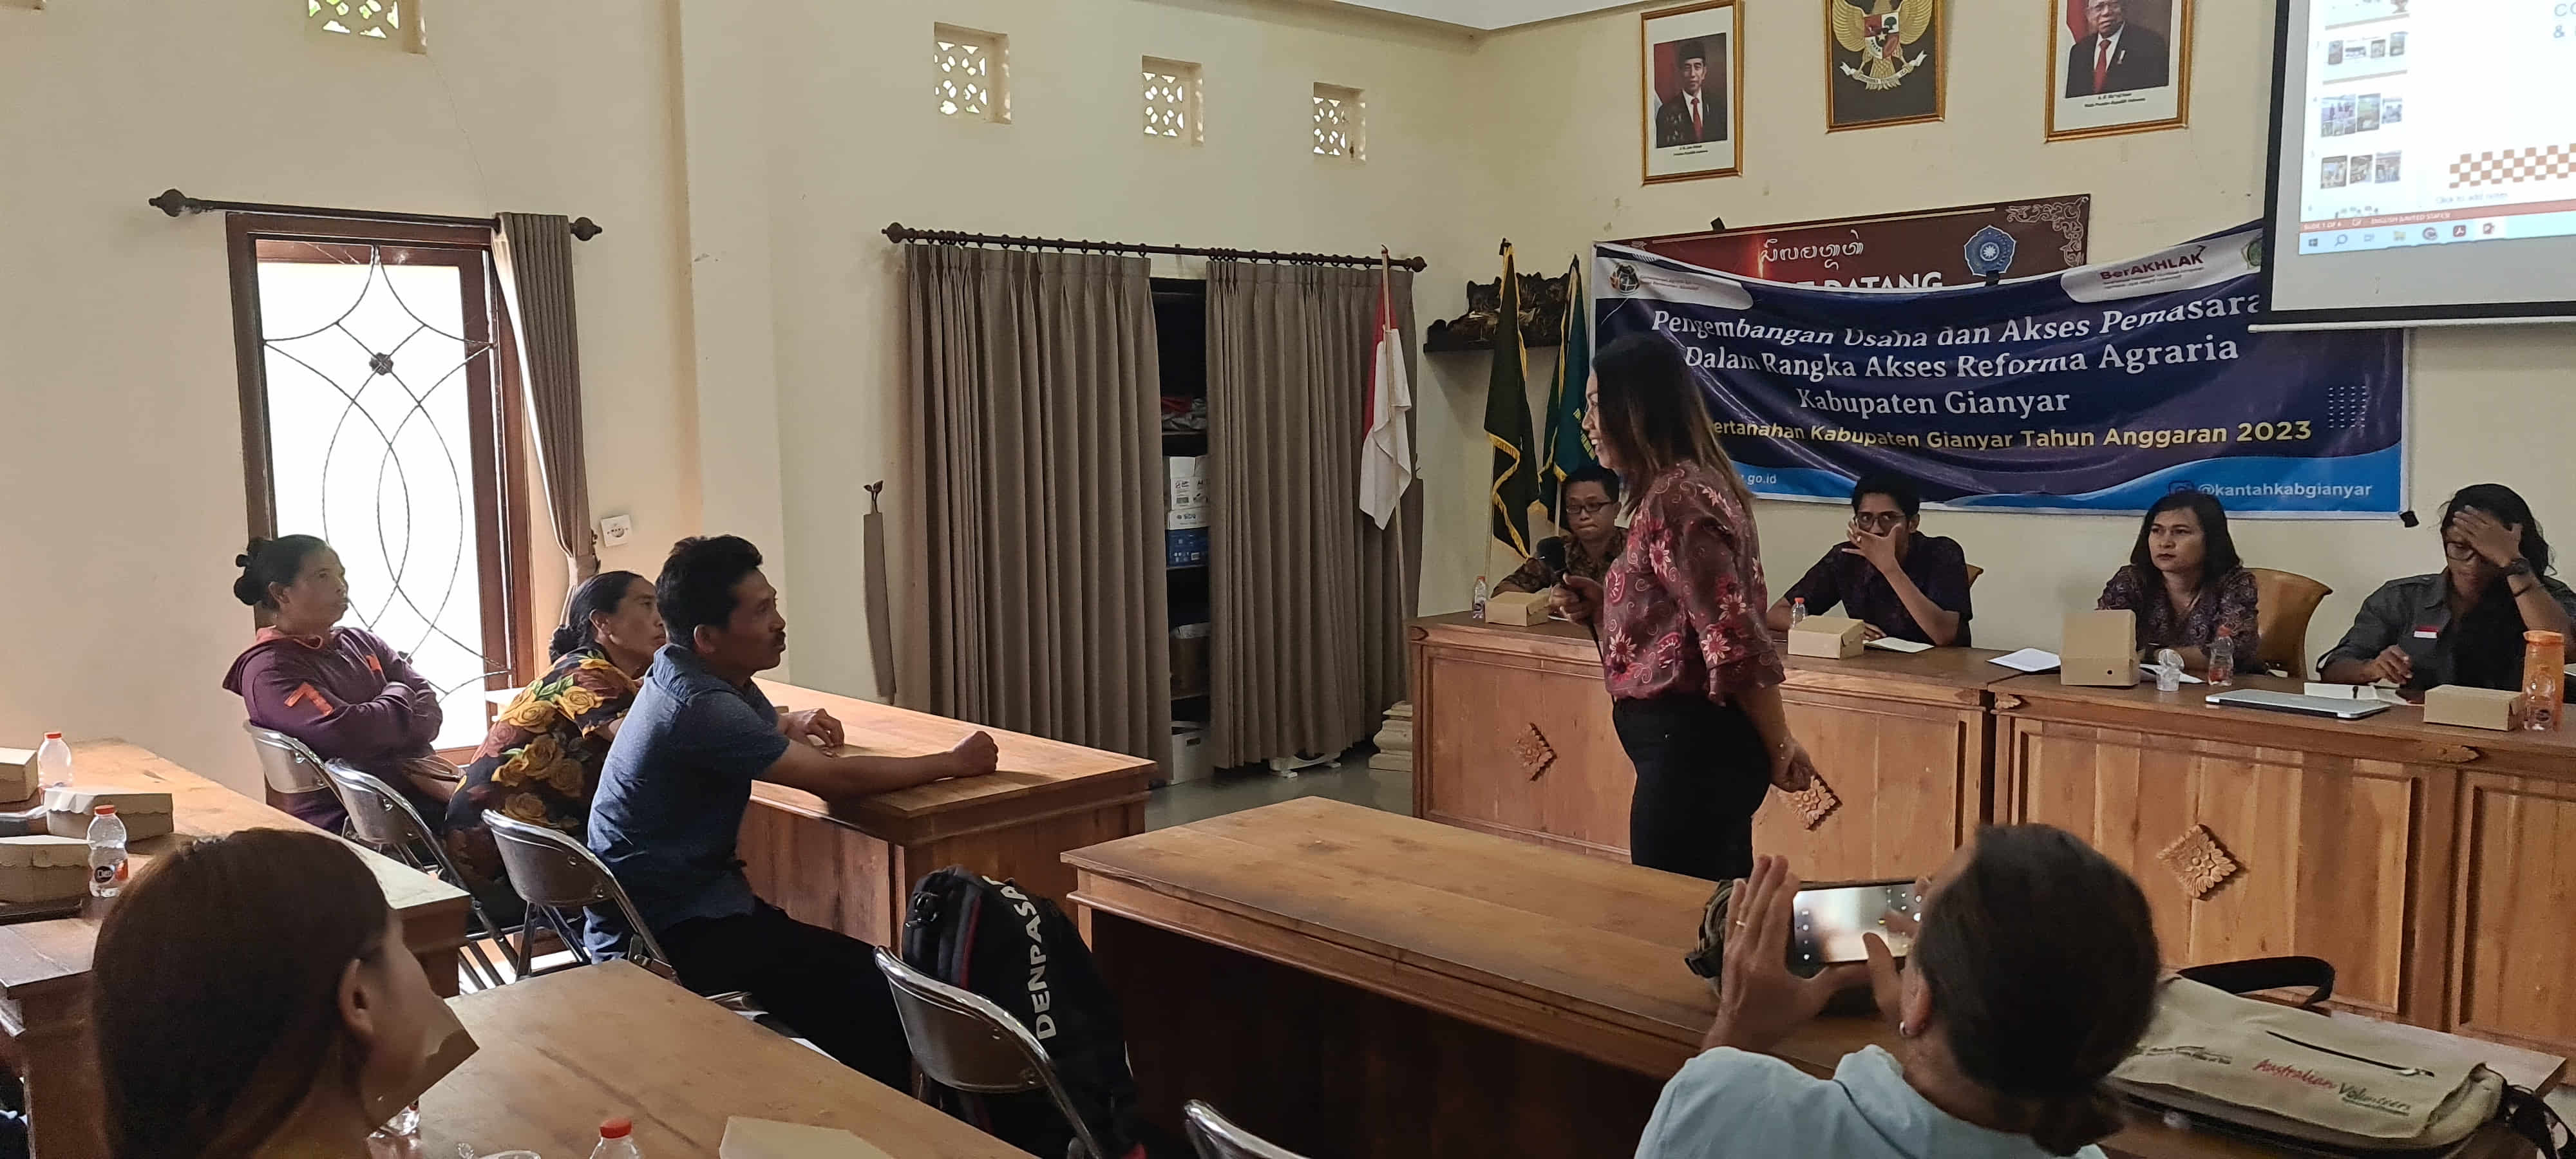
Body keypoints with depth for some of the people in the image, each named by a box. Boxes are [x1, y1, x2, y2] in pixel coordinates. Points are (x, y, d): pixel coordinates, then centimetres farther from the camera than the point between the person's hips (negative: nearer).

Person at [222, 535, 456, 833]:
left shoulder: (360, 642, 18)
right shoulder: (268, 669, -4)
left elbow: (429, 706, 9)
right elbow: (349, 732, -17)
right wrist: (399, 695, 1)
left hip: (412, 792, 7)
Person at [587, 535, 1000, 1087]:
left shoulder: (689, 674, 6)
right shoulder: (698, 706, -24)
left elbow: (751, 725, 30)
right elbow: (835, 780, -24)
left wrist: (792, 724, 7)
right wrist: (953, 763, -12)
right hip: (670, 933, -10)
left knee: (853, 964, 7)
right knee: (870, 983, -15)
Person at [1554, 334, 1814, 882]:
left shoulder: (1672, 499, -19)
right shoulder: (1690, 484, 12)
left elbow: (1734, 637, -22)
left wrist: (1778, 747, -14)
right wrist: (1601, 607, 7)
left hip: (1690, 742, -10)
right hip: (1697, 737, 10)